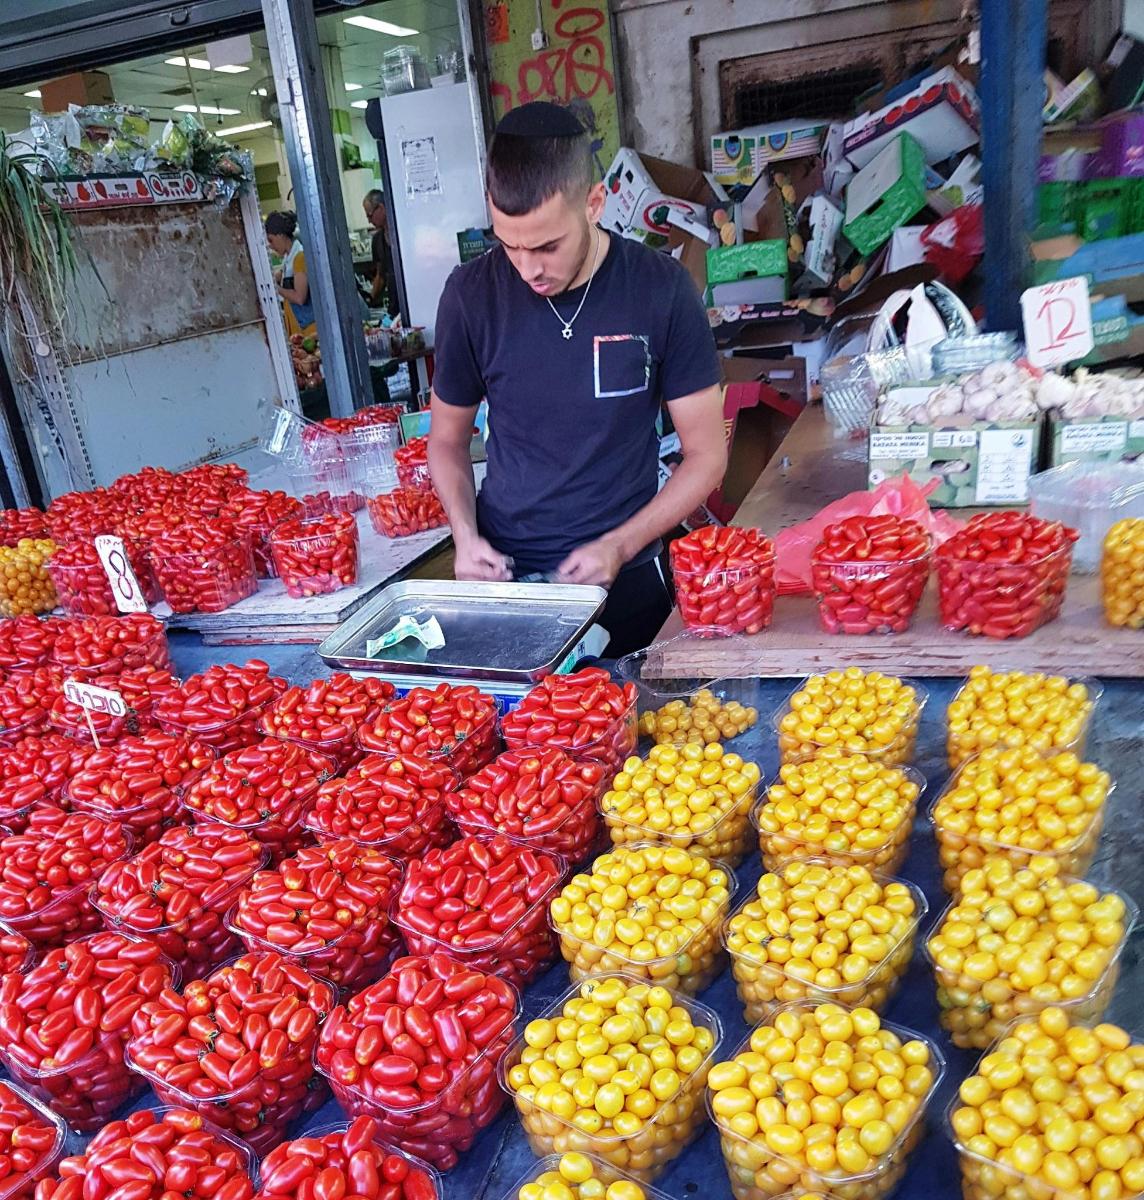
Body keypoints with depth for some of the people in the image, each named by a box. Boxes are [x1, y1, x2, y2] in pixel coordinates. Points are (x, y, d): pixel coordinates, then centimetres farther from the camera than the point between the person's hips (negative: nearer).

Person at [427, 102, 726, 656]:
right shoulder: (471, 294, -6)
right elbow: (447, 439, 7)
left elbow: (706, 454, -4)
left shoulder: (661, 289, -10)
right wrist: (465, 535, -10)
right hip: (503, 571, 1)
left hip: (627, 581, -1)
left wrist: (618, 547, -15)